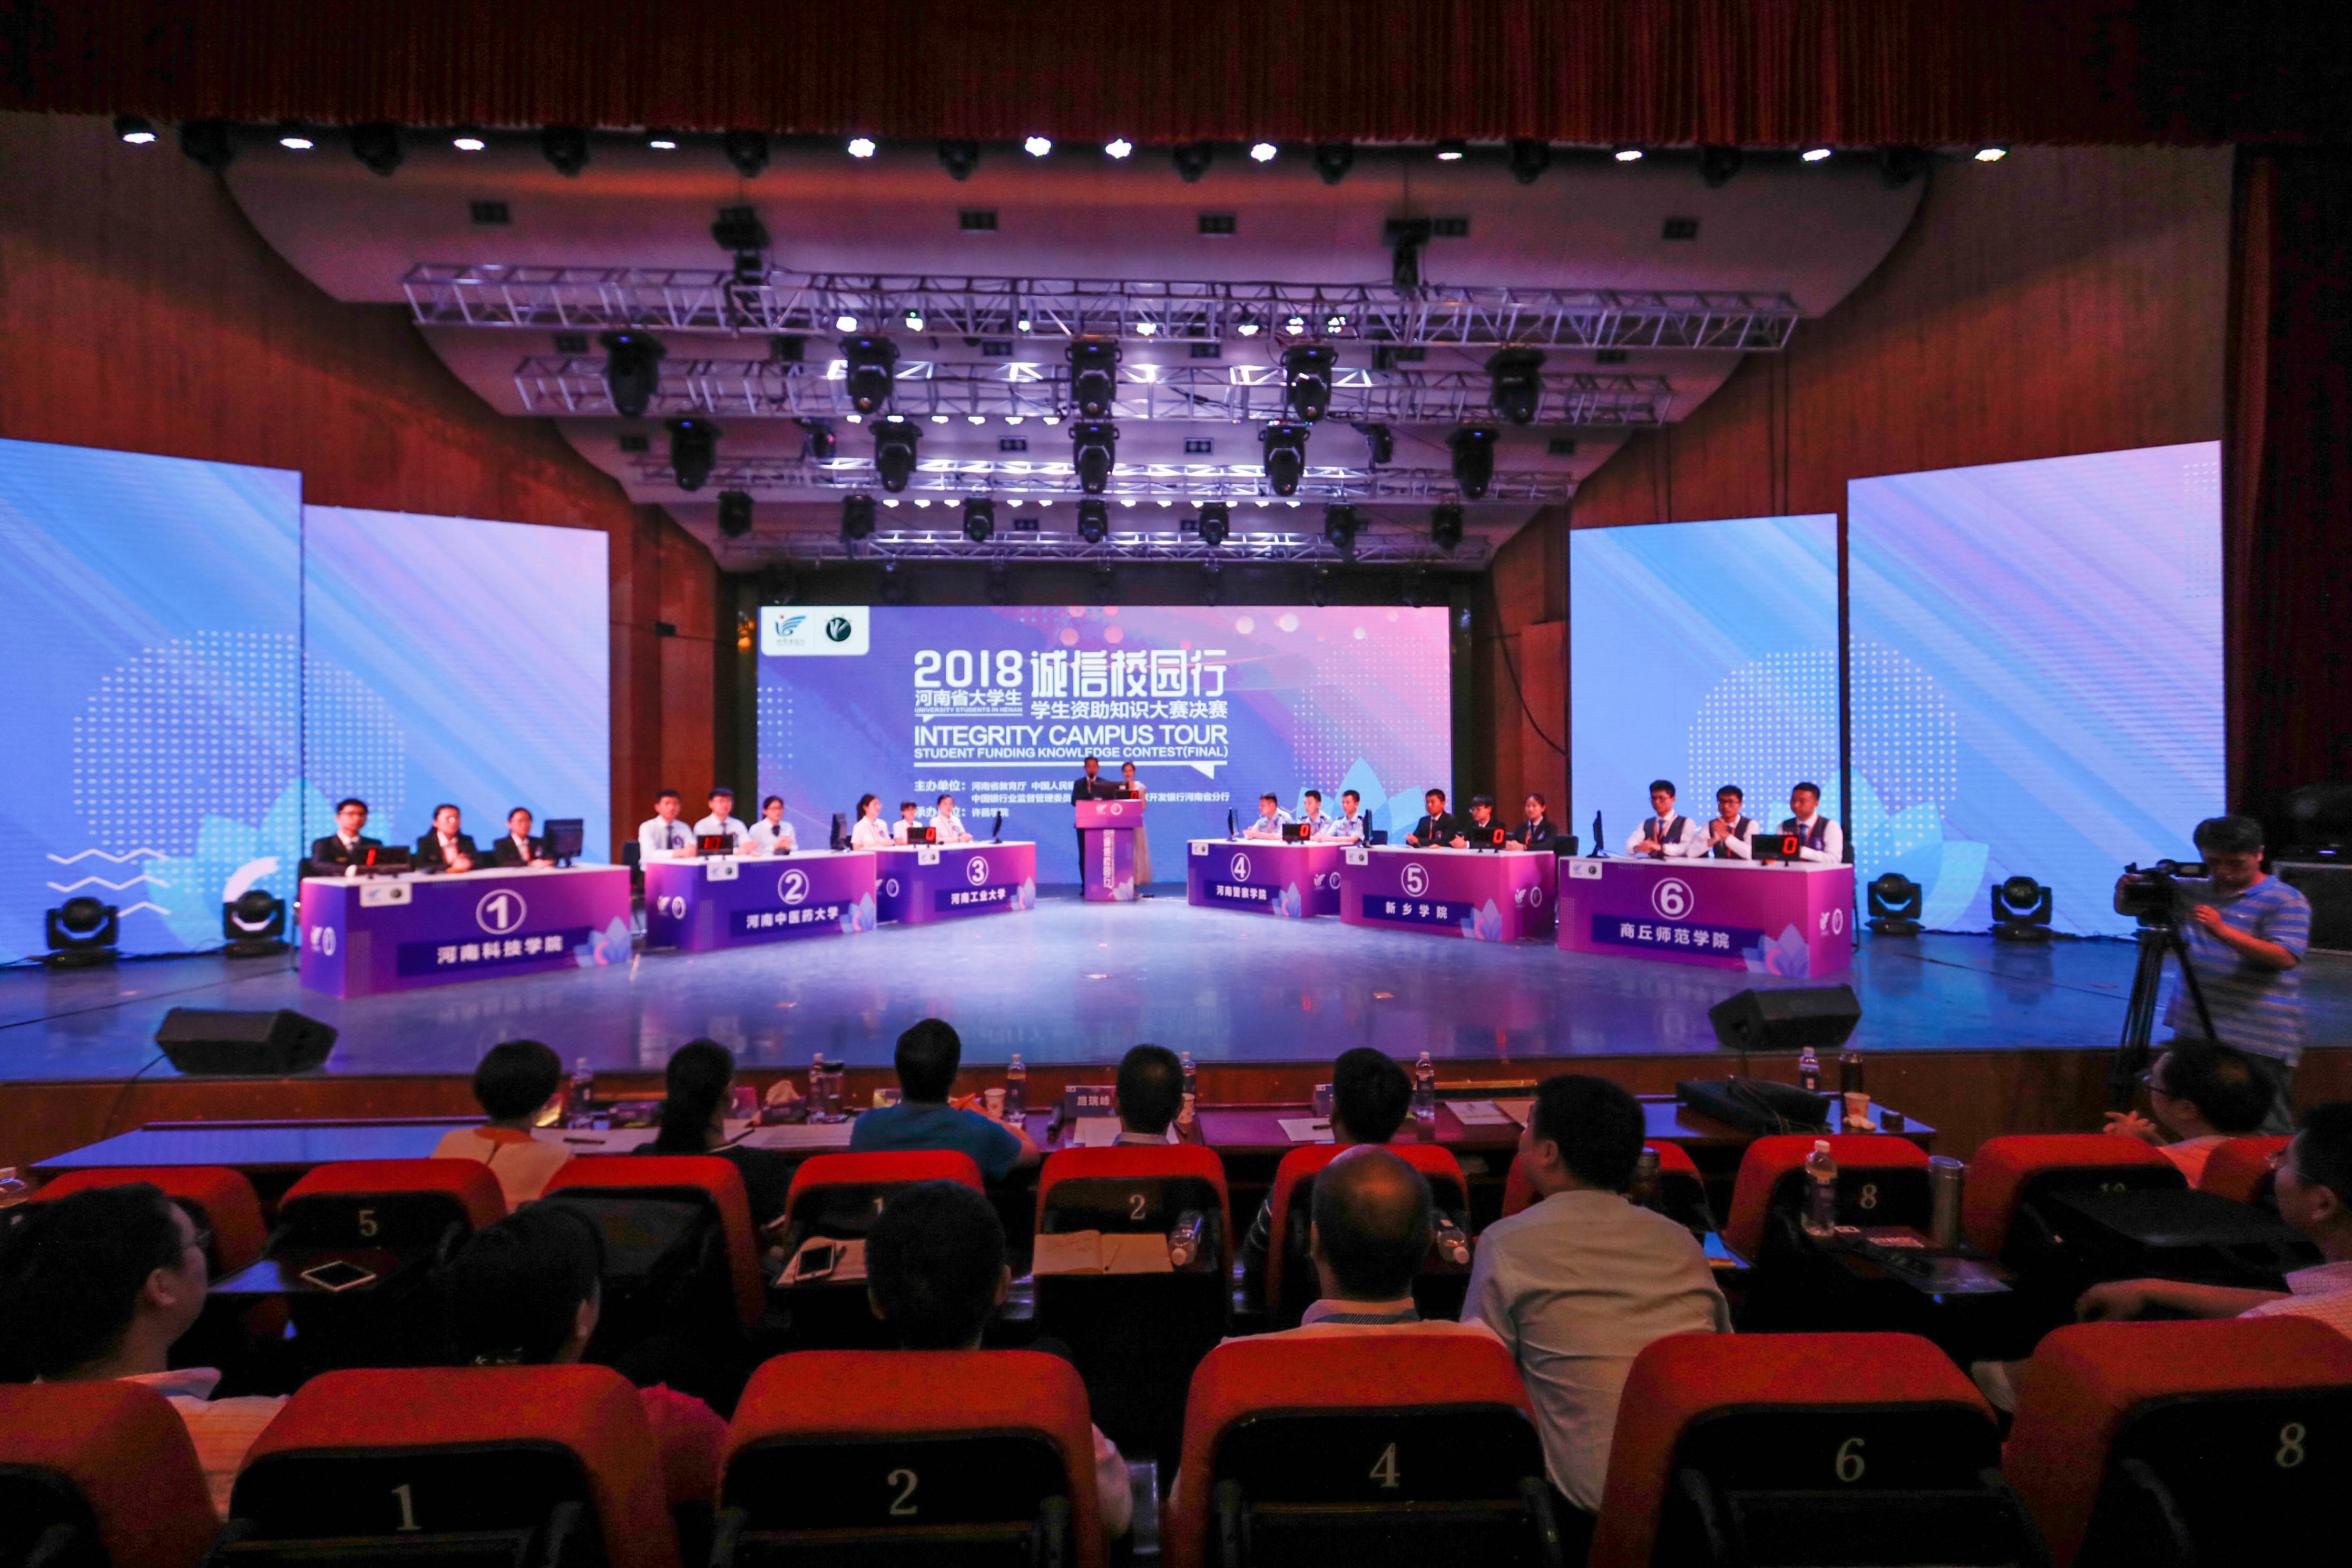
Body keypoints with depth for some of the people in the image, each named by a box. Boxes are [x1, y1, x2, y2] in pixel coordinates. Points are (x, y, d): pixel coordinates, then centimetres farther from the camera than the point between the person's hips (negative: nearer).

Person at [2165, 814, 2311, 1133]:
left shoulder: (2287, 901, -4)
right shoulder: (2193, 892, 12)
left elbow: (2285, 958, -17)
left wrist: (2222, 931, -28)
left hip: (2260, 1045, -6)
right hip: (2195, 1034, 6)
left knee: (2267, 1134, -3)